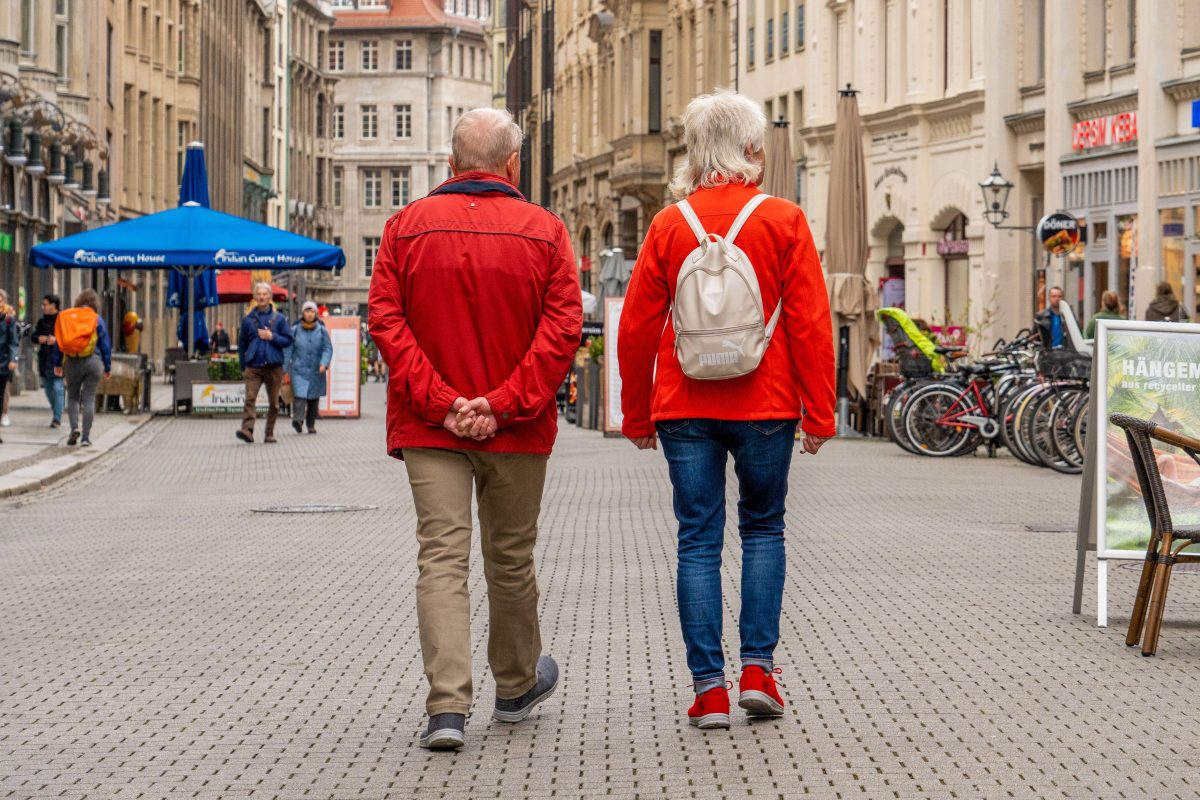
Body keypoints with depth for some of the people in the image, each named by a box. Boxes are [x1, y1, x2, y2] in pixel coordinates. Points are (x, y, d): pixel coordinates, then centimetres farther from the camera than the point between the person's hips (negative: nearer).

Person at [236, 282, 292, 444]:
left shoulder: (279, 318, 6)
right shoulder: (248, 319, 9)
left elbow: (288, 340, 4)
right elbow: (242, 344, 15)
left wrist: (272, 337, -11)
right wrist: (243, 366, 13)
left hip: (274, 366, 1)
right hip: (253, 367, 0)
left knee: (273, 403, 6)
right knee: (250, 398, -17)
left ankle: (270, 433, 16)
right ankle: (247, 430, -28)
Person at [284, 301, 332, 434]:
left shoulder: (322, 331, 3)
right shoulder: (295, 330, 1)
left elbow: (328, 348, 2)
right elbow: (288, 350, 4)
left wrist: (324, 363, -16)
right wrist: (285, 370, 2)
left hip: (316, 371, 2)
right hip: (299, 370, -2)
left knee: (314, 398, 7)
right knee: (299, 394, -19)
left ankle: (311, 424, 19)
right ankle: (298, 419, -30)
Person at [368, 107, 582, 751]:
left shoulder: (406, 226, 1)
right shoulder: (544, 231, -1)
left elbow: (386, 320, -6)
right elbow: (563, 327, -10)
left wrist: (441, 402, -10)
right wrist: (503, 404, -13)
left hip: (429, 429, 0)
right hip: (517, 431, 0)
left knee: (441, 556, -3)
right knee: (510, 559, 15)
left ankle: (447, 706, -15)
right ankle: (516, 687, 34)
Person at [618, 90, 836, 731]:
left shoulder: (669, 225, 1)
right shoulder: (783, 222, -4)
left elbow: (636, 329, 2)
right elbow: (810, 324, -6)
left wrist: (636, 415, 11)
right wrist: (819, 412, 0)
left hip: (685, 408, 1)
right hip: (765, 406, -1)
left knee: (699, 541, 5)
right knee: (763, 529, 16)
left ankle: (709, 689, 3)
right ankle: (758, 669, 9)